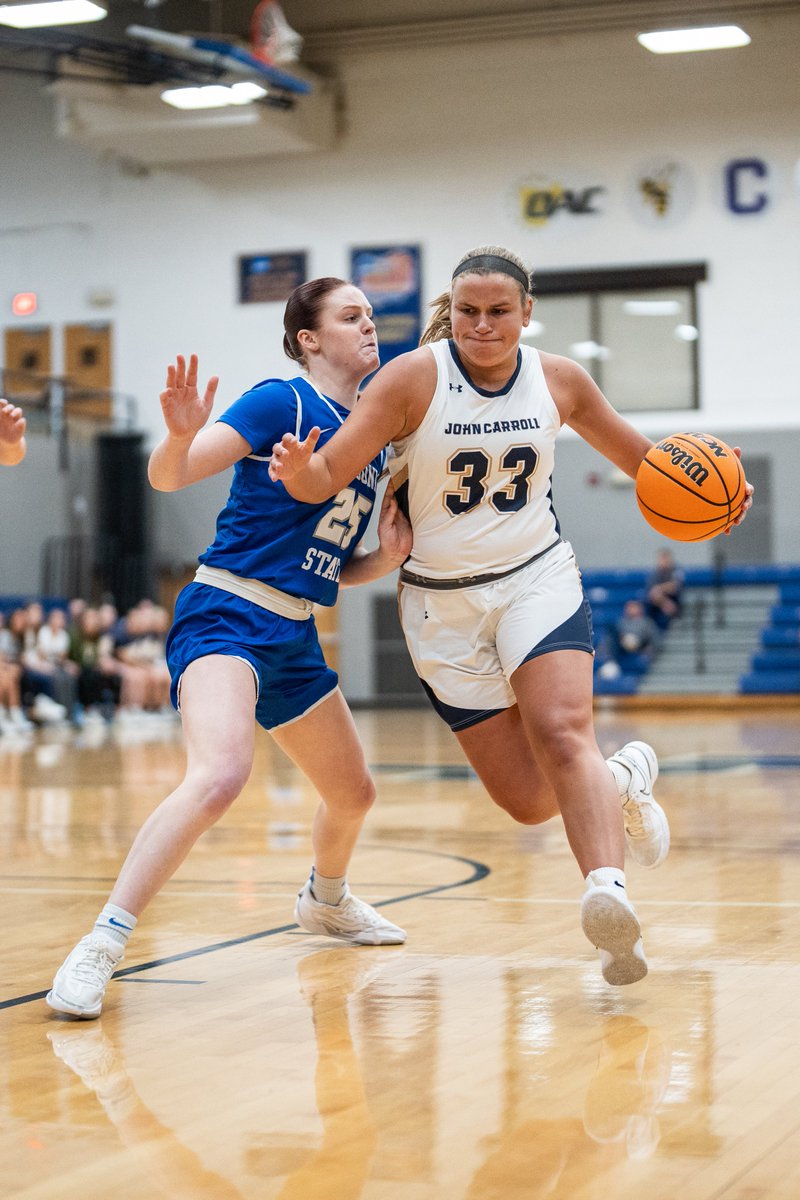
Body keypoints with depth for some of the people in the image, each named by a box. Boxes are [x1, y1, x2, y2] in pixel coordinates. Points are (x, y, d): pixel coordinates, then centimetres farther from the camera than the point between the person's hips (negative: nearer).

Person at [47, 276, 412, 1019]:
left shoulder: (372, 440, 13)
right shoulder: (281, 402, -9)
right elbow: (168, 475, -15)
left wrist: (388, 559, -2)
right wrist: (181, 433, -36)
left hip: (294, 637, 8)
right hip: (226, 615, -8)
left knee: (353, 794, 22)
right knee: (219, 775, -32)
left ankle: (326, 901, 53)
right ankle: (99, 950, -28)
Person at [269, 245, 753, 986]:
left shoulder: (559, 381, -2)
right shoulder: (413, 377, -12)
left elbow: (638, 457, 13)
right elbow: (328, 475, -18)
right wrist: (296, 468, -42)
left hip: (536, 578, 1)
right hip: (443, 603, 0)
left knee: (562, 736, -26)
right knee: (527, 800, 1)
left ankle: (607, 891, -41)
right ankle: (623, 781, 31)